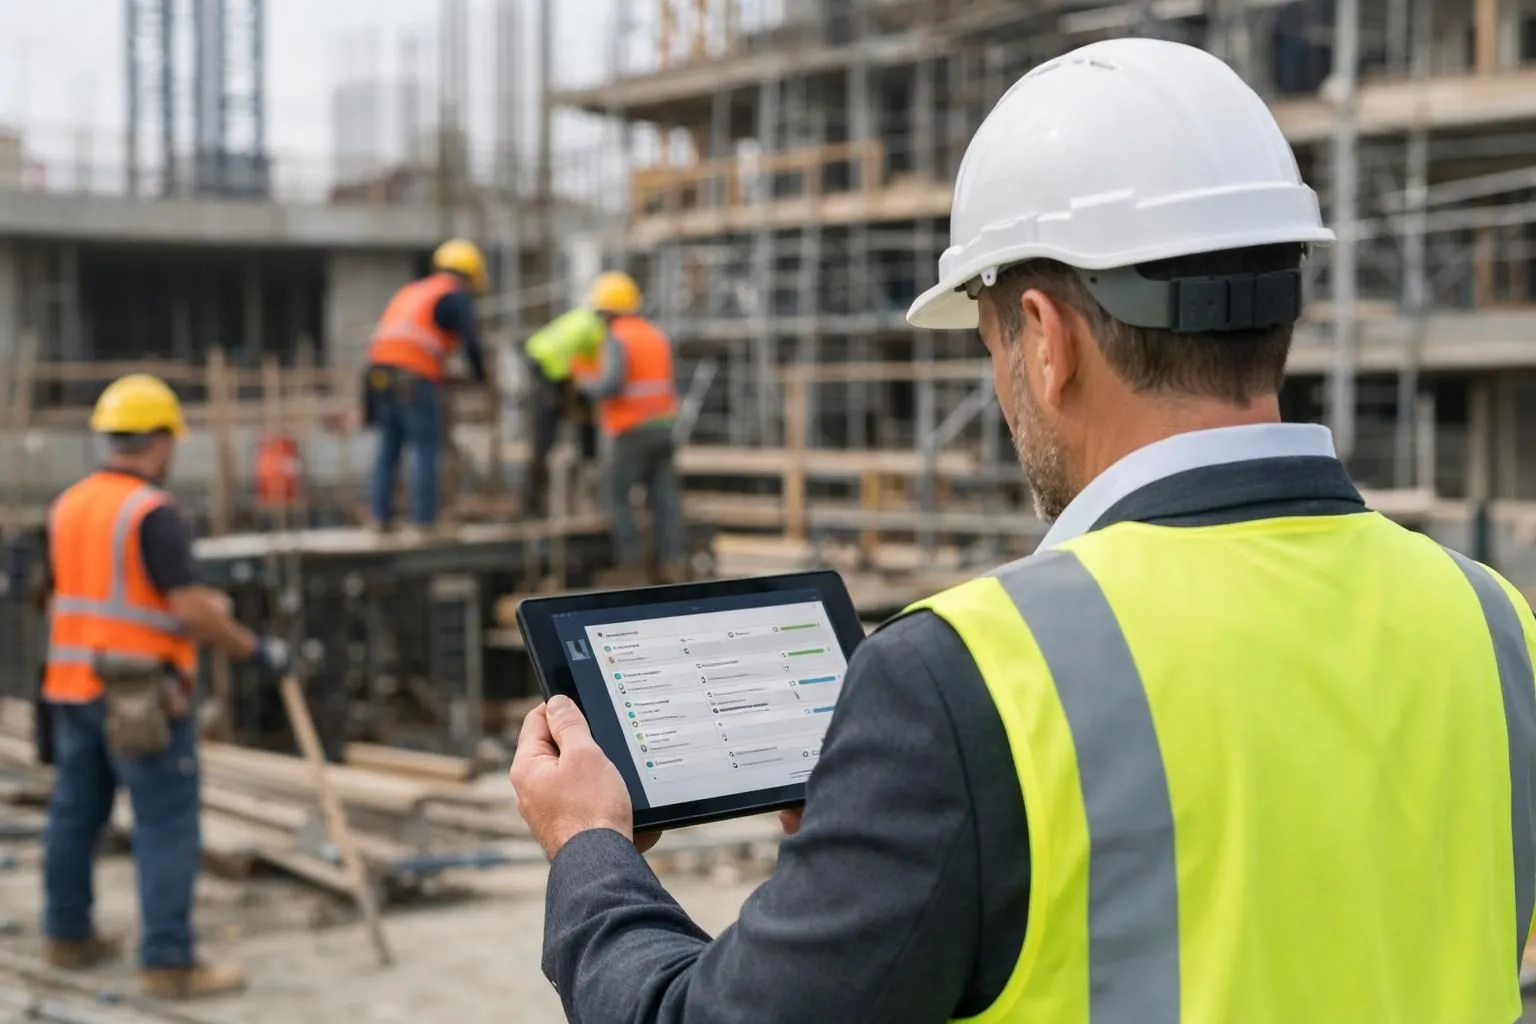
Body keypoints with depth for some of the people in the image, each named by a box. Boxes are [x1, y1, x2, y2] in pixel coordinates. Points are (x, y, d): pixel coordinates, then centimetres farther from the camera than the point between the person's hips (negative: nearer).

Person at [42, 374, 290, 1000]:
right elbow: (191, 609, -21)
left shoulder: (68, 506, 9)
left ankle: (68, 936, 30)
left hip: (72, 684, 8)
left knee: (75, 813, 18)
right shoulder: (152, 512, -15)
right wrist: (256, 651, -10)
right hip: (141, 695, -8)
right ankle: (168, 962, -5)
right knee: (167, 827, -4)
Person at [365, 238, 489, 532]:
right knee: (426, 449, -2)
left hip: (381, 369, 7)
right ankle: (424, 519, -5)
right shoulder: (457, 296, 3)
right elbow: (471, 342, -5)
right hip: (416, 378, -7)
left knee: (389, 446, 14)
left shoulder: (410, 291, 26)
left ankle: (380, 513, 13)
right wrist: (480, 375, 13)